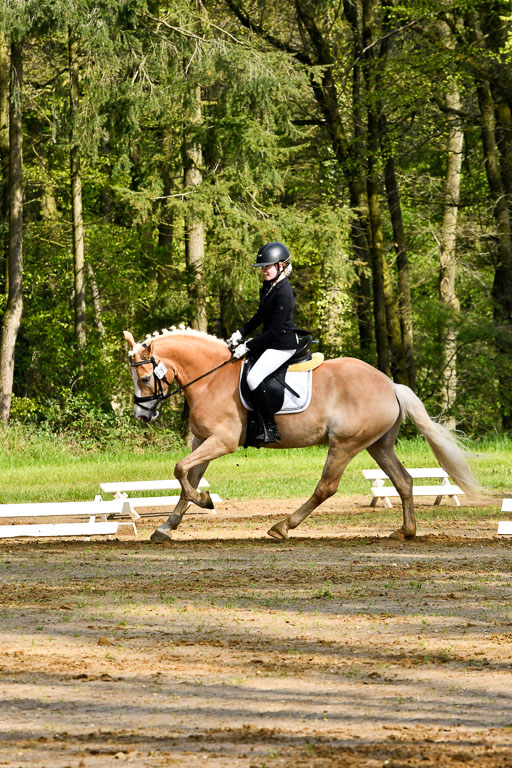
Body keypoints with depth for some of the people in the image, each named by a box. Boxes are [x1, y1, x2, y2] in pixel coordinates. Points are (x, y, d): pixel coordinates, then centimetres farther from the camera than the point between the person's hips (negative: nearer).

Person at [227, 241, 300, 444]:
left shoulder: (284, 294, -24)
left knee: (254, 377, -25)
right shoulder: (267, 287, 7)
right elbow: (260, 316, 19)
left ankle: (270, 429, -20)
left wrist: (248, 347, -21)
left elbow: (274, 330, -23)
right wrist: (240, 333, 9)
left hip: (283, 345, -11)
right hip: (271, 342, 11)